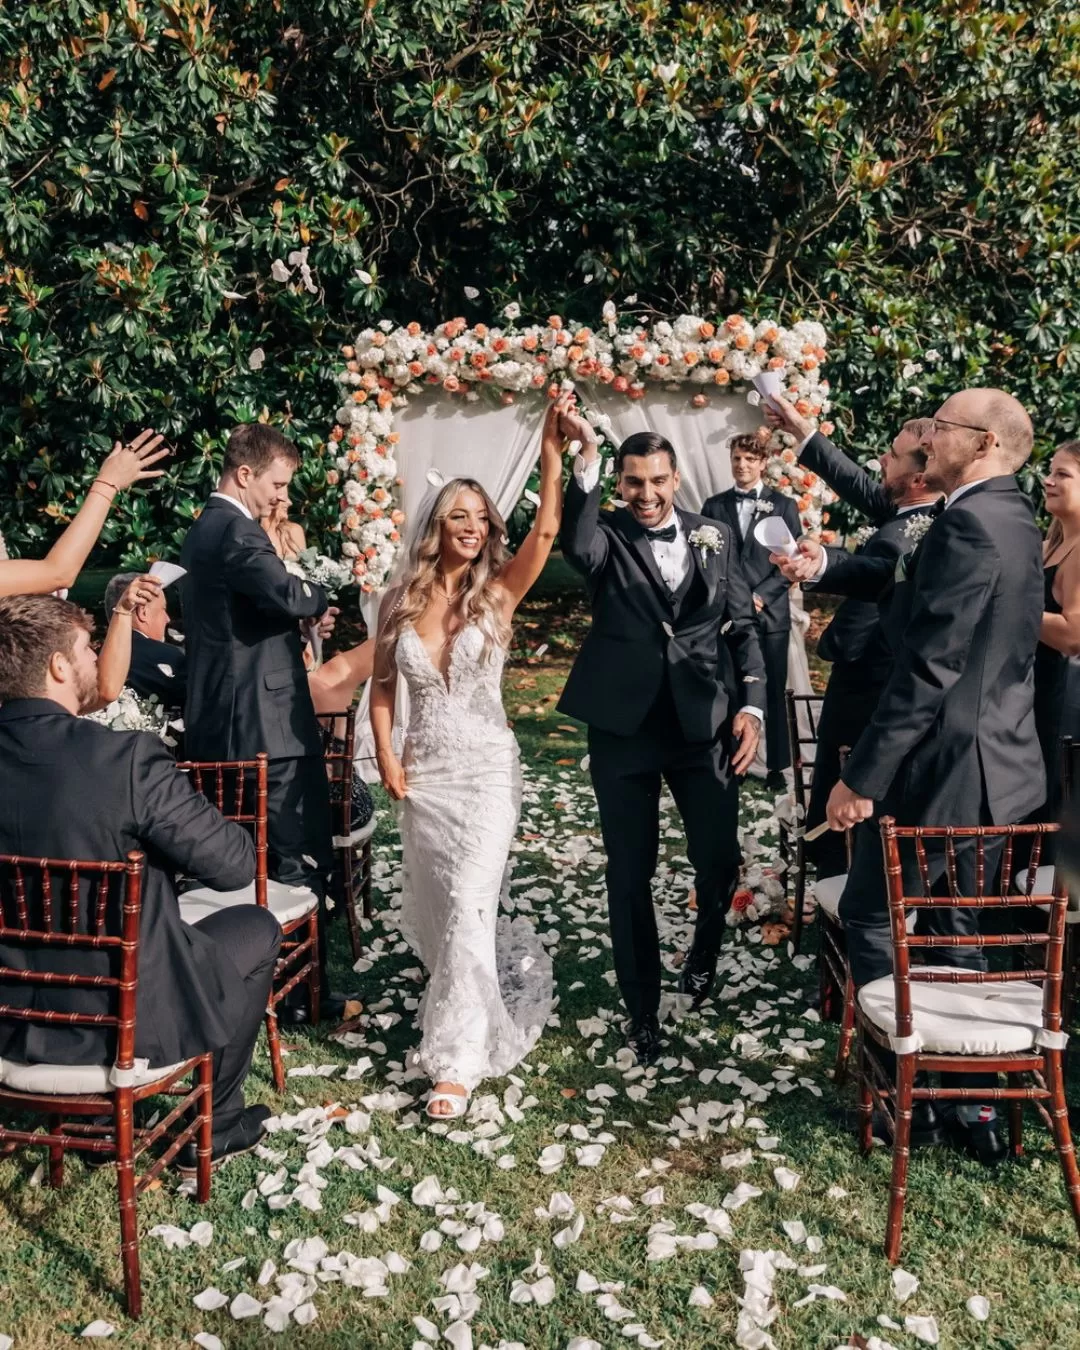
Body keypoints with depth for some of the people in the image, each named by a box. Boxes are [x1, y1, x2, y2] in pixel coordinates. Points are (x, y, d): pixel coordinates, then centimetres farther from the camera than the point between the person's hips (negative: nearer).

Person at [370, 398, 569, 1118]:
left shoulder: (498, 592, -4)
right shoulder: (400, 600, 2)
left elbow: (546, 531, -20)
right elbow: (382, 686, 9)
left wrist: (552, 451, -31)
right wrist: (387, 758, -2)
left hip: (485, 769, -3)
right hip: (423, 772, 4)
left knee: (469, 905, -12)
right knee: (429, 910, 14)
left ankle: (458, 1059, -3)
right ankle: (475, 1001, 44)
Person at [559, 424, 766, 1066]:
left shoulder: (715, 537, 7)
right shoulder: (608, 537, -1)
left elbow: (743, 624, 9)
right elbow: (575, 544, -26)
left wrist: (753, 705, -2)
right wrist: (587, 460, -37)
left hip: (704, 723, 2)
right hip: (623, 728, -1)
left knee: (720, 858, 5)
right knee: (630, 874, 7)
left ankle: (705, 951, 39)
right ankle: (643, 1007, 25)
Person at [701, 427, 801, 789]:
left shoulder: (783, 505, 5)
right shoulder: (714, 506, 9)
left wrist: (761, 596, -11)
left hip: (770, 612, -1)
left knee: (773, 691, 4)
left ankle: (777, 766, 13)